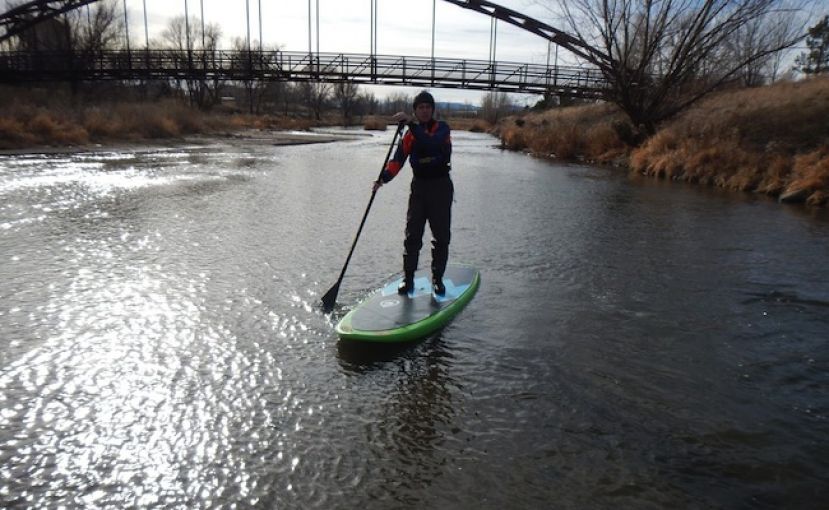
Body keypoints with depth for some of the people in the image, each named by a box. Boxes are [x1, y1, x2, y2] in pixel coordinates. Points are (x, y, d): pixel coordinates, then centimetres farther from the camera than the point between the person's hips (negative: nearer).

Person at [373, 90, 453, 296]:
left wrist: (411, 123, -34)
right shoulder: (409, 135, 7)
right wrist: (383, 178, -22)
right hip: (419, 186, 3)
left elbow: (432, 143, -27)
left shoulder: (442, 128, -4)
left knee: (441, 236, 2)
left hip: (441, 187, -2)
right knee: (412, 235, -1)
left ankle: (437, 278, 15)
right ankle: (408, 278, 8)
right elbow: (398, 160, -5)